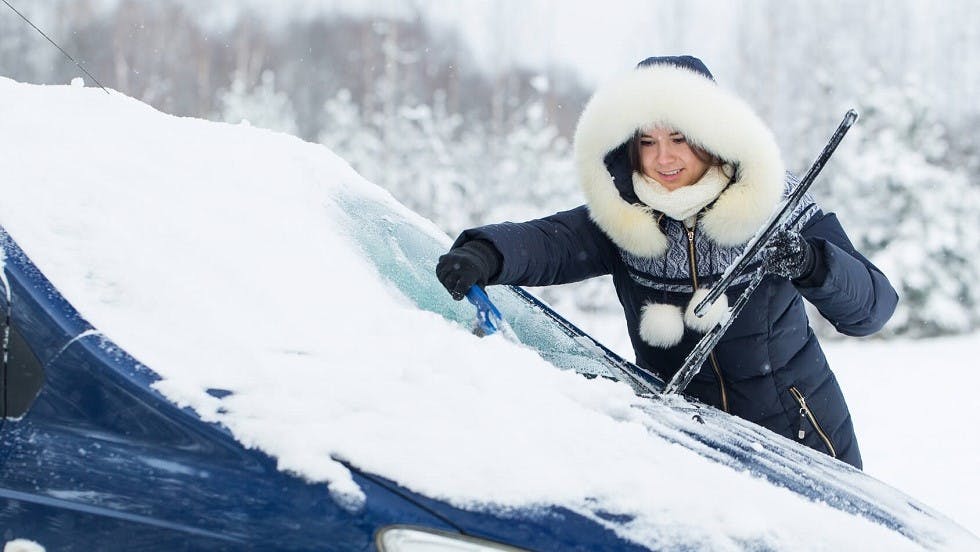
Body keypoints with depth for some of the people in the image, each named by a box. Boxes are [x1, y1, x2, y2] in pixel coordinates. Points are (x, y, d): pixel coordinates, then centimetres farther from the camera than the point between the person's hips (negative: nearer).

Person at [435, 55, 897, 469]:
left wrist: (812, 264, -37)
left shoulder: (771, 204, -11)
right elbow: (547, 243, -24)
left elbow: (873, 306, -16)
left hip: (799, 438, -1)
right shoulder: (620, 220, -6)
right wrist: (485, 255, -46)